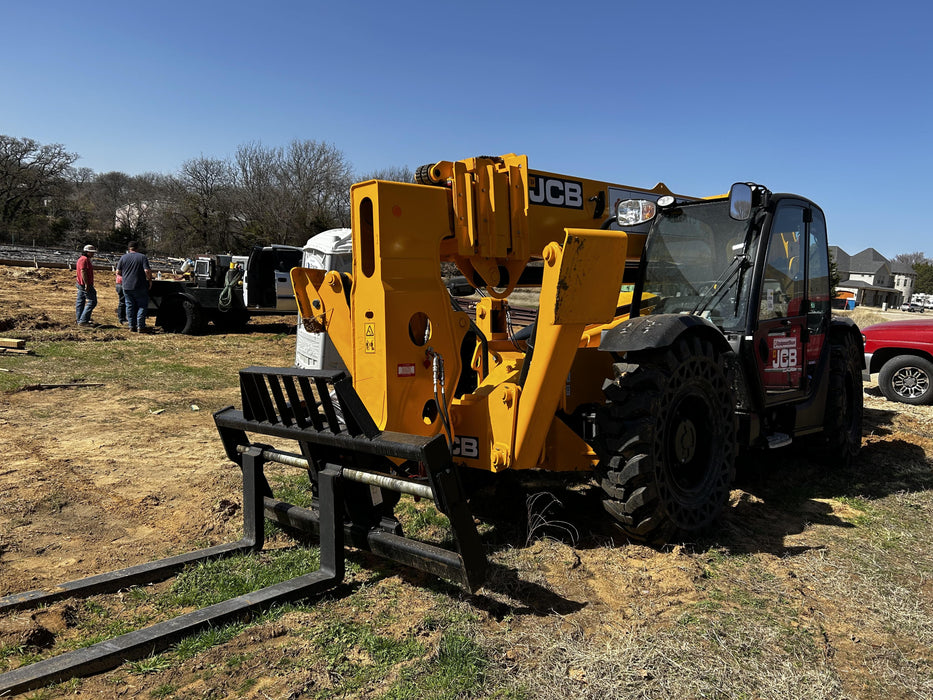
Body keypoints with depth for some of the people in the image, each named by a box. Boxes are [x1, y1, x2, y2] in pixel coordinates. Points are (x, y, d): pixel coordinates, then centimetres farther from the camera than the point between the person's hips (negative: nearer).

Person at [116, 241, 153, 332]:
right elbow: (147, 271, -14)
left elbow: (118, 272, 6)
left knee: (130, 306, 10)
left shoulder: (123, 258, 6)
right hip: (140, 287, -3)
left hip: (127, 287, 3)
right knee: (142, 306, 3)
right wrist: (150, 280, 1)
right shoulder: (142, 257, -4)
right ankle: (140, 327, -2)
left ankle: (132, 326, 11)